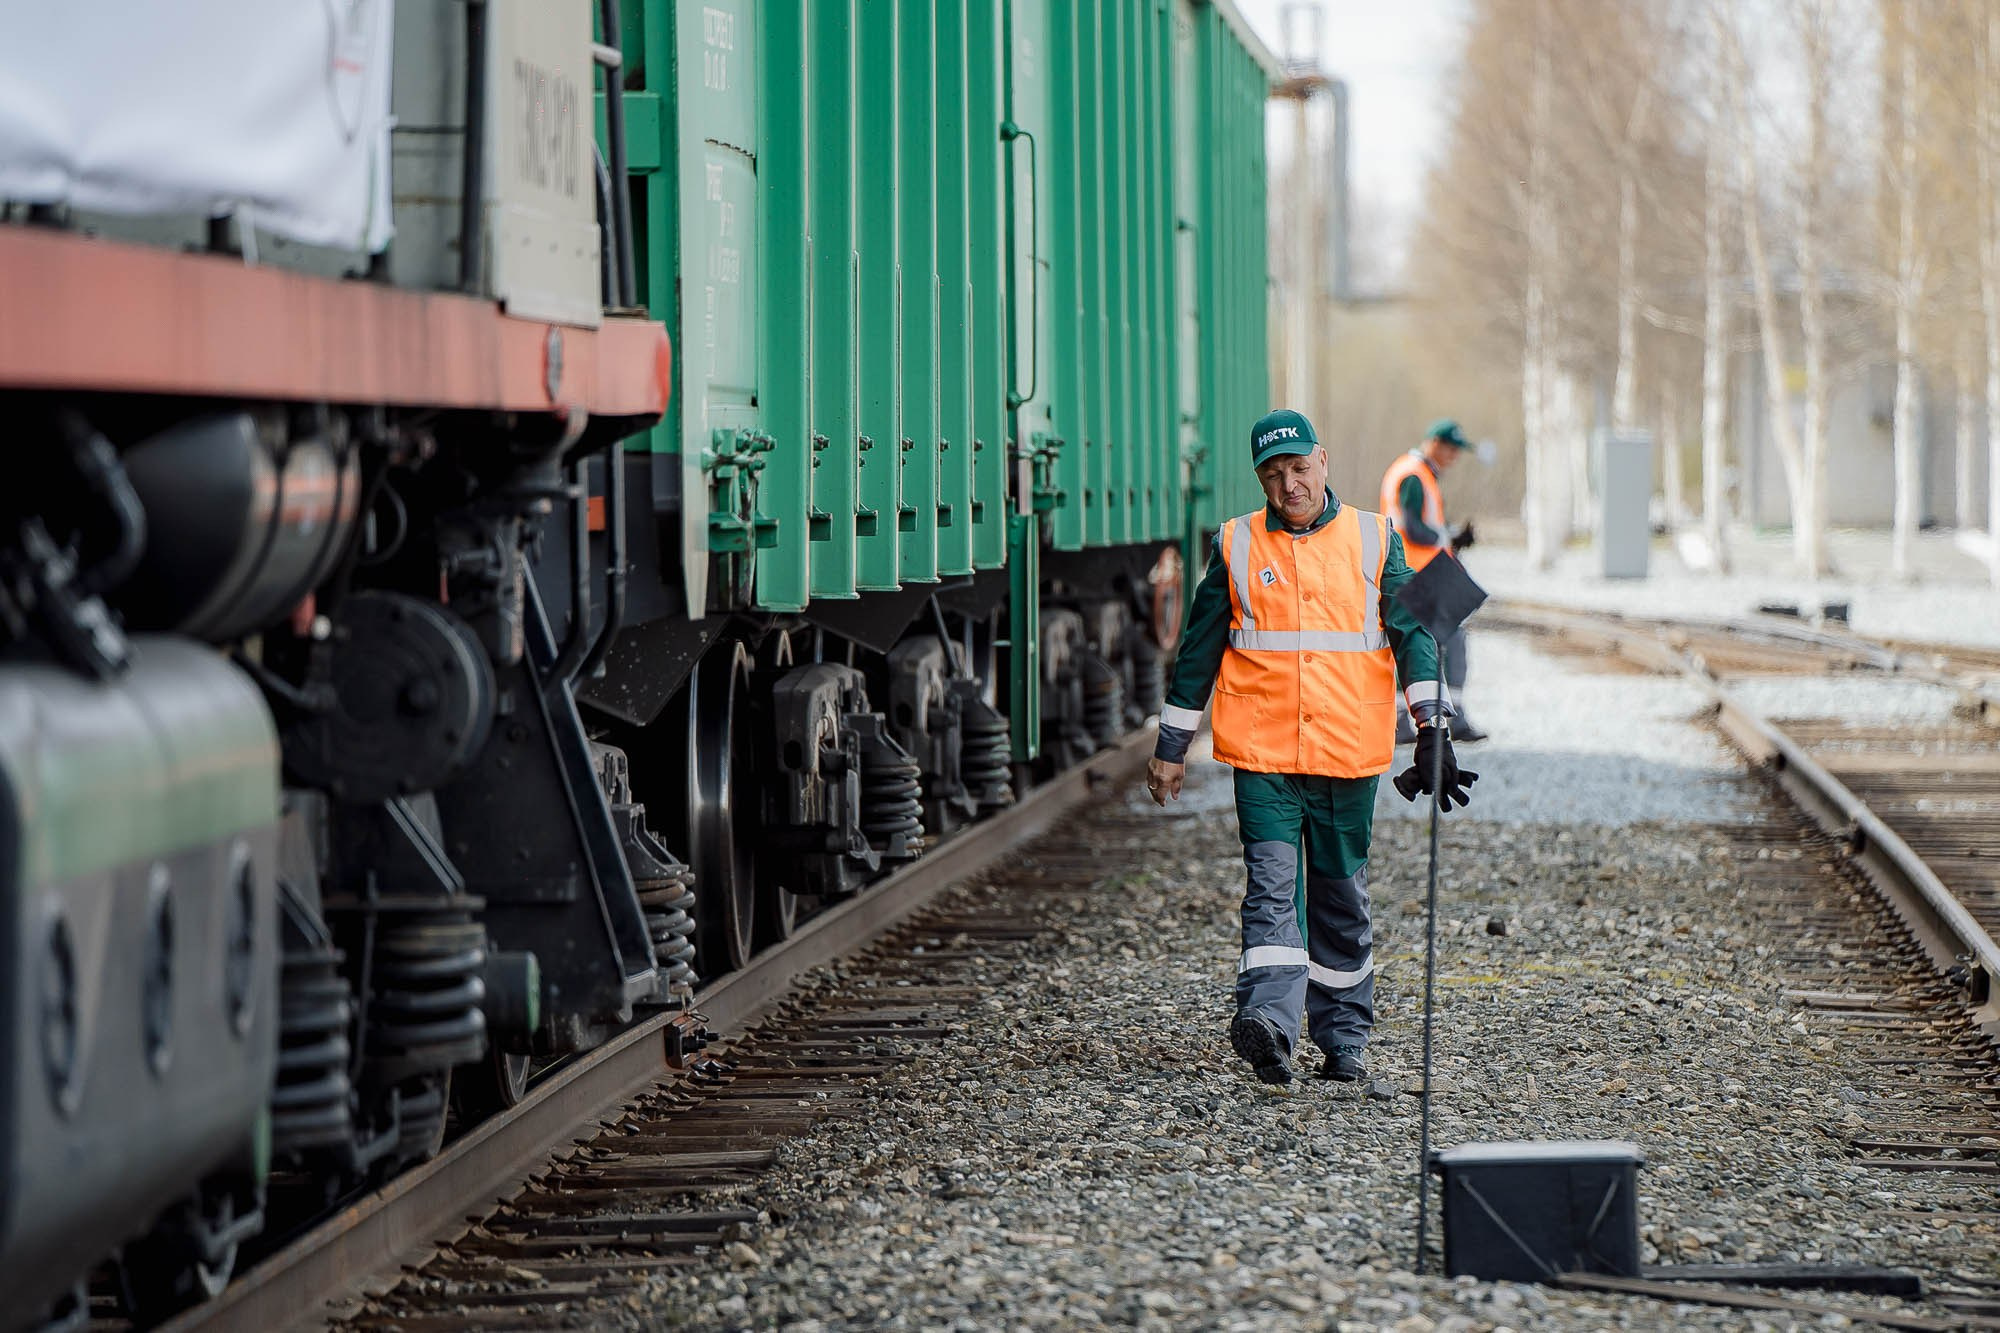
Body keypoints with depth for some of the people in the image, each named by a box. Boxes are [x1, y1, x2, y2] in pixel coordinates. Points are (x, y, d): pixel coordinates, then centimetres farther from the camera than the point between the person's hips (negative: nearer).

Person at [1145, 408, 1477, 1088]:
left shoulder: (1374, 540, 6)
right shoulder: (1236, 546, 7)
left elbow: (1411, 632, 2)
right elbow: (1199, 650, 13)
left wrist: (1432, 727, -9)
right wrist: (1171, 746, 13)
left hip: (1348, 752, 1)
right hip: (1261, 753, -1)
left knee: (1342, 898, 9)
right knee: (1273, 885, -14)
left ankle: (1344, 1039, 20)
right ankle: (1268, 1023, -28)